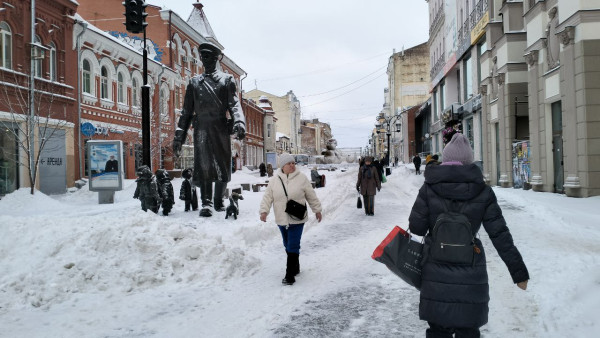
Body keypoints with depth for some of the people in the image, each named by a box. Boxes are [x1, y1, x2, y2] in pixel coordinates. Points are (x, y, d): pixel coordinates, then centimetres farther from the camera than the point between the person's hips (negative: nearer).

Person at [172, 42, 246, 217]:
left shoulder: (226, 80, 12)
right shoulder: (194, 82, 18)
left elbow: (234, 104, 0)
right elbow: (186, 111, 16)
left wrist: (239, 122, -21)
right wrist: (179, 136, 9)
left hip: (221, 128, -1)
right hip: (201, 128, 1)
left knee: (222, 167, 3)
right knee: (203, 166, -9)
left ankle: (219, 201, 17)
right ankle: (206, 203, -8)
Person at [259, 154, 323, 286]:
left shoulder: (301, 178, -4)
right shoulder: (274, 181, 2)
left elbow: (311, 196, 3)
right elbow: (267, 197, -1)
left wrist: (317, 210, 8)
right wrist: (264, 210, -15)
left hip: (297, 219, -3)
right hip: (281, 220, 4)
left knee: (293, 247, -8)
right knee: (288, 246, 16)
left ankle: (290, 275, -3)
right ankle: (295, 267, 36)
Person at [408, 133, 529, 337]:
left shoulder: (429, 188, -6)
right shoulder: (483, 192, -4)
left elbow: (416, 228, -7)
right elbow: (500, 235, -3)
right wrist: (518, 271, 3)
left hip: (436, 273, 0)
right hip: (470, 274, 0)